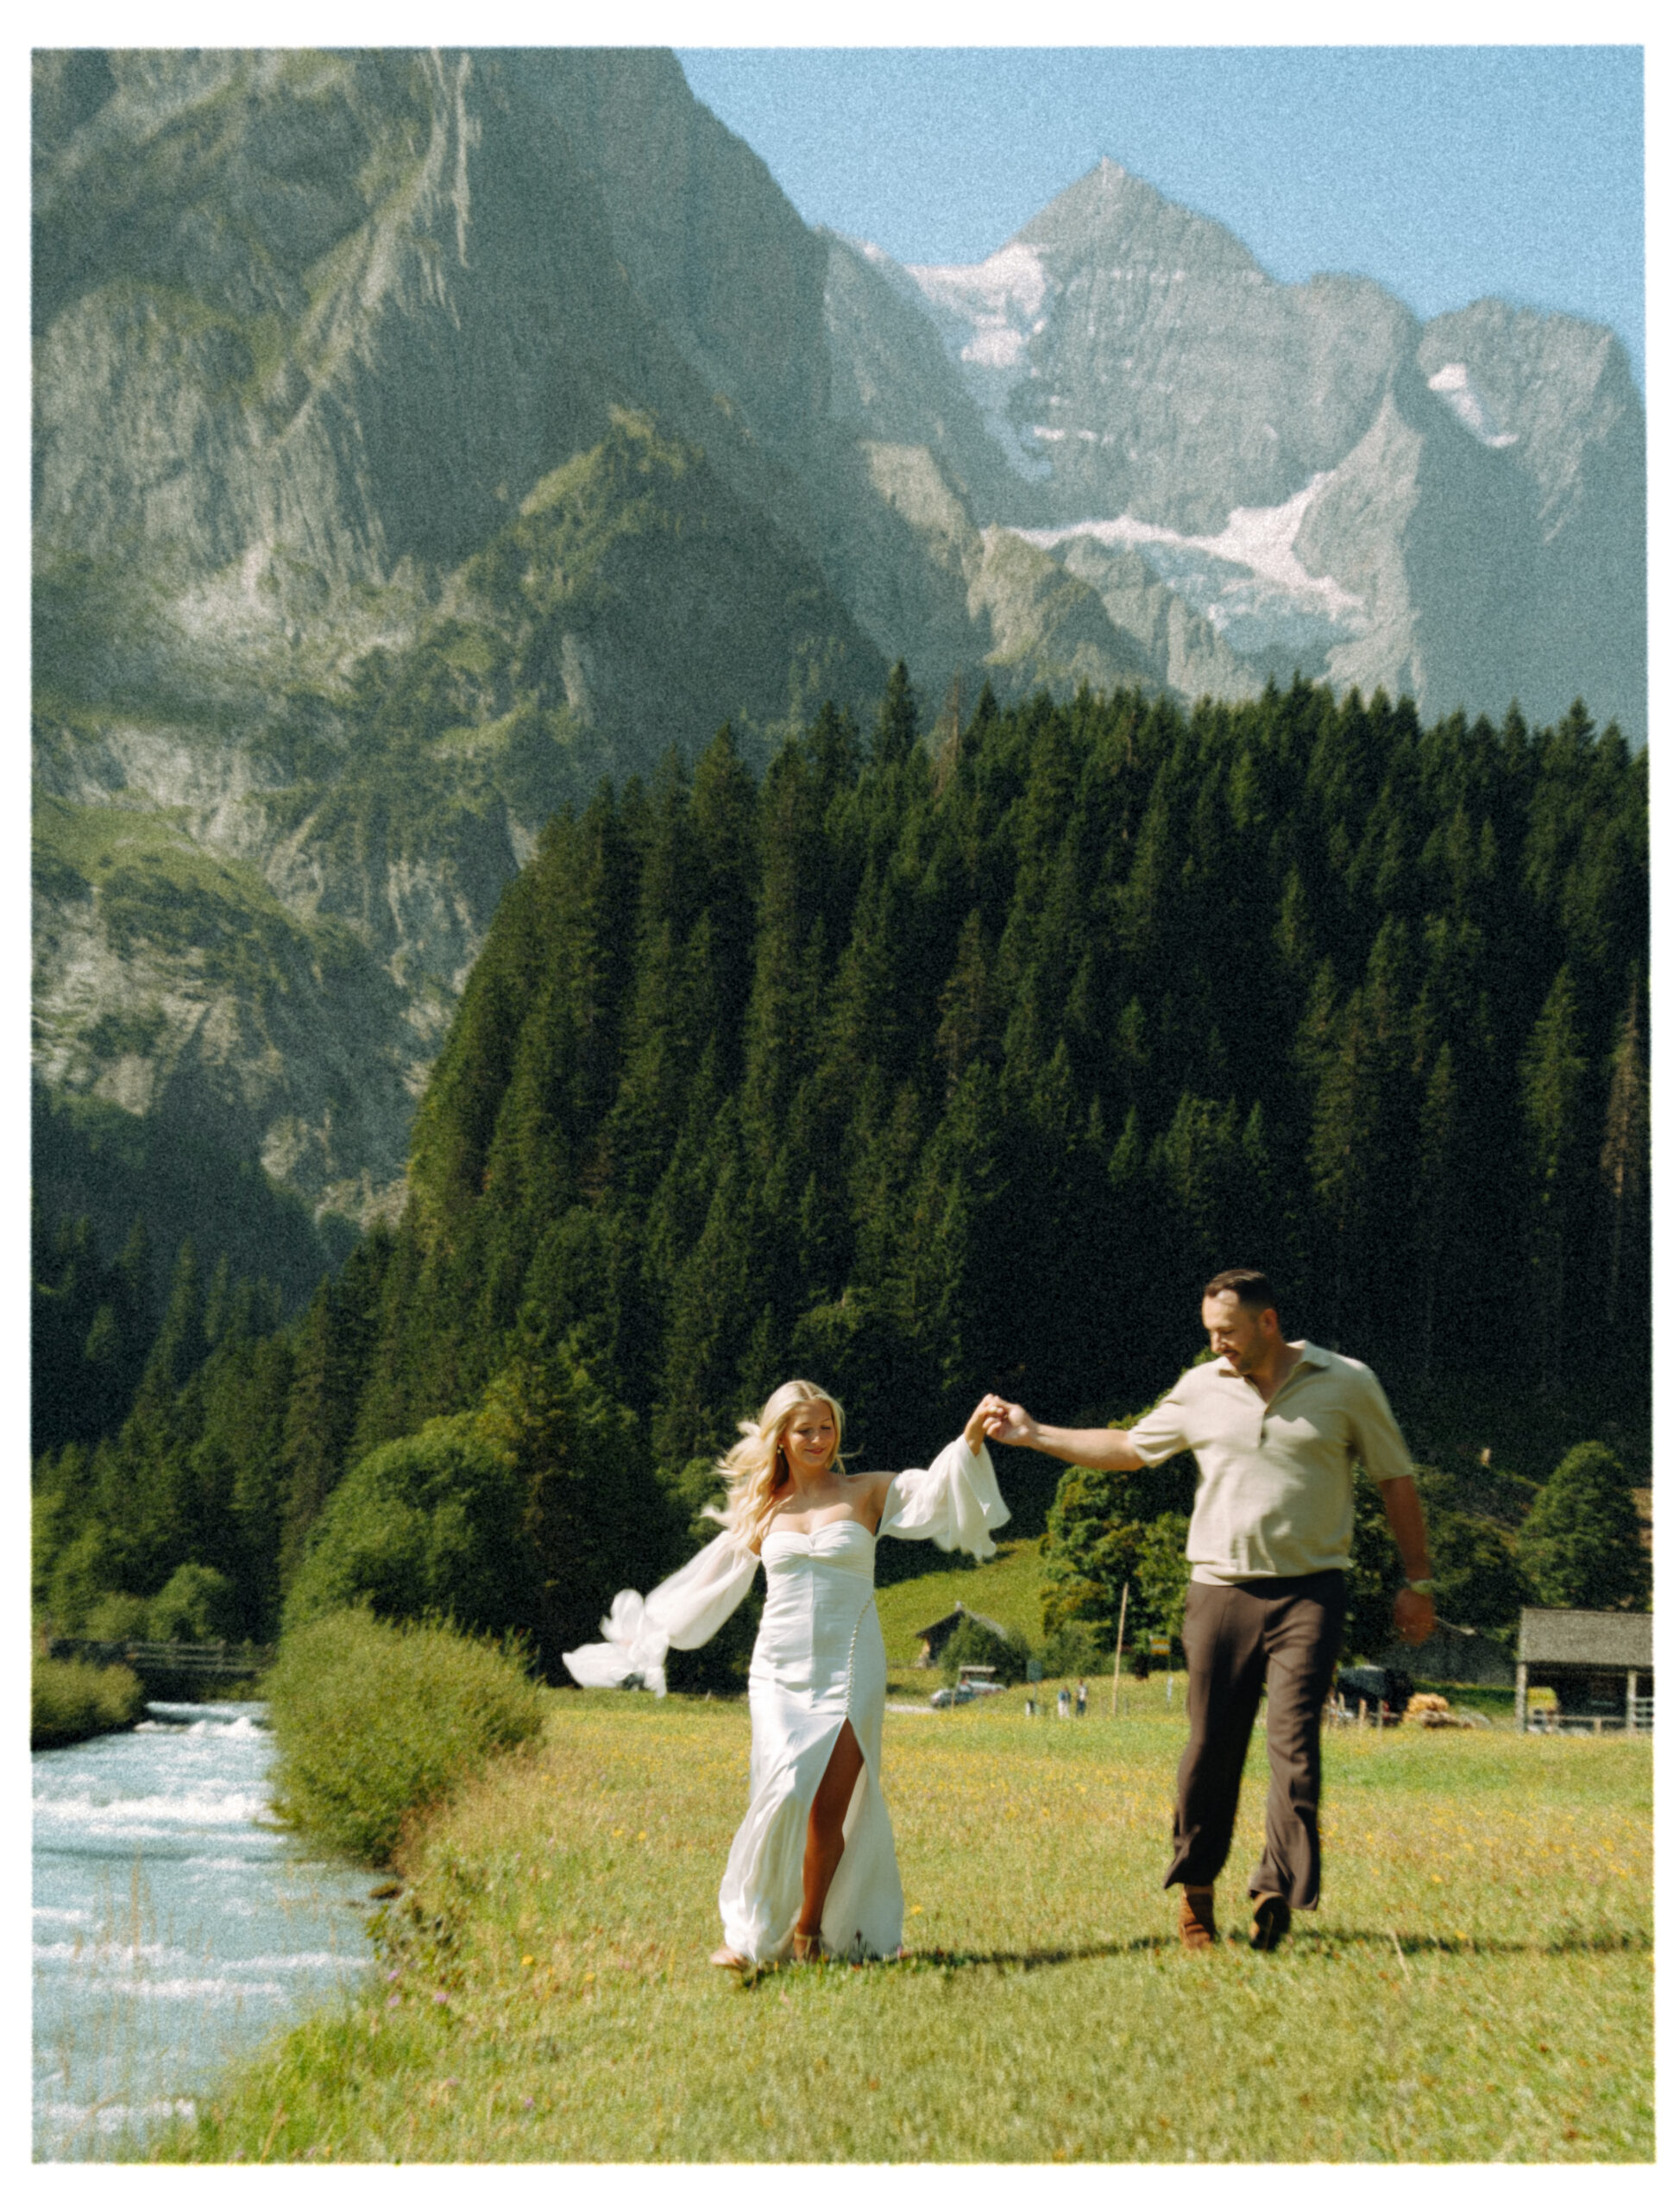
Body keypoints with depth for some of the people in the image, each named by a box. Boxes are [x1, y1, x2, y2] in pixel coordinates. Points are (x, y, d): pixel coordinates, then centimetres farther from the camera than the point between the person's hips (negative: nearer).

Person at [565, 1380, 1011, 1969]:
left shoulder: (867, 1494, 8)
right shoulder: (762, 1513, 13)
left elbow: (933, 1490, -9)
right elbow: (707, 1584, 24)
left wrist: (970, 1440, -27)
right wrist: (646, 1633, 30)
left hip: (849, 1671, -1)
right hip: (780, 1671, 1)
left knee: (831, 1807, -7)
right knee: (783, 1793, -16)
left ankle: (810, 1931, 11)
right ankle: (749, 1932, -3)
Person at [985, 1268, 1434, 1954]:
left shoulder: (1347, 1384, 2)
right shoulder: (1200, 1390, 8)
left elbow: (1396, 1482, 9)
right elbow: (1130, 1448, 22)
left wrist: (1417, 1581, 8)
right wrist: (1035, 1435, 19)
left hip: (1309, 1591, -2)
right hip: (1221, 1589, 2)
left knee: (1294, 1739, -14)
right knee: (1211, 1745, 2)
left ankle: (1278, 1892, -14)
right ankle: (1195, 1887, 17)